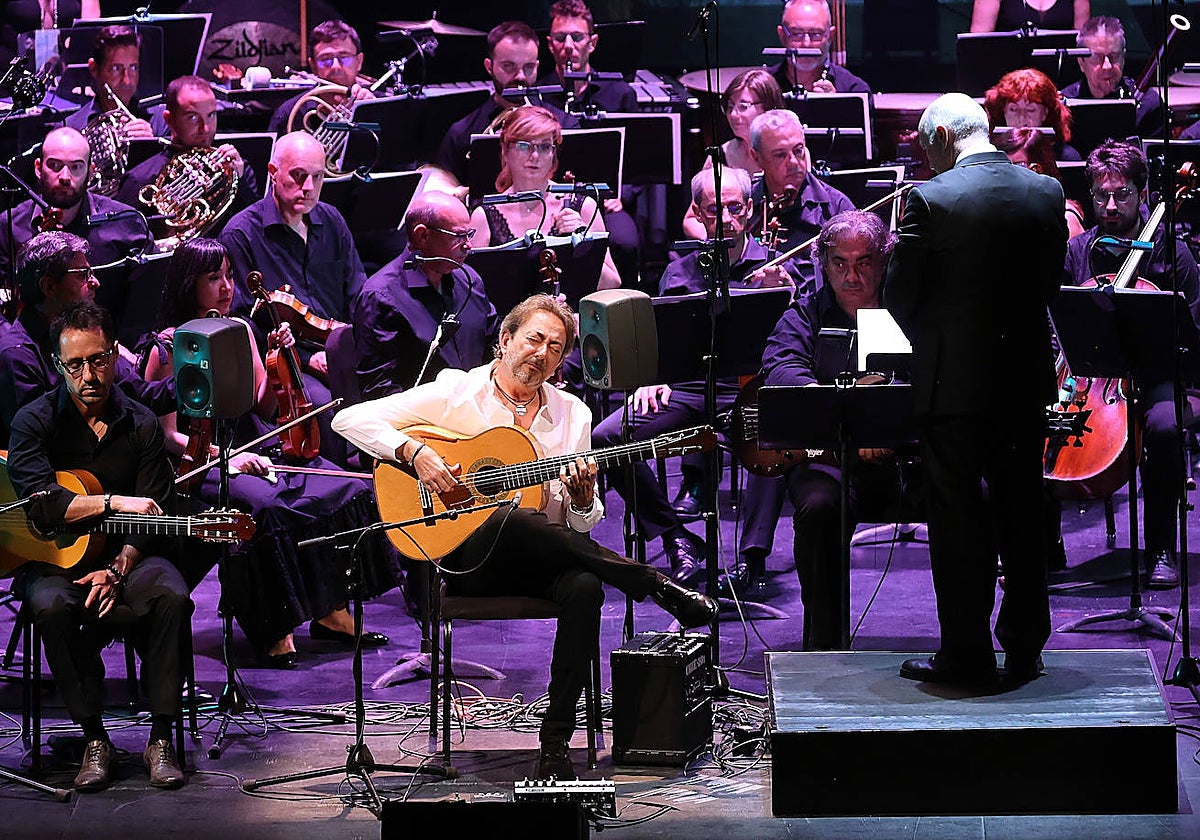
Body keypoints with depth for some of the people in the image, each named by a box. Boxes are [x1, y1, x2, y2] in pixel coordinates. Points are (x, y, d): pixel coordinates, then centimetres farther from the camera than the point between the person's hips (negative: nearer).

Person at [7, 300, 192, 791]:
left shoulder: (142, 425, 4)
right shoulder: (34, 422, -3)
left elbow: (153, 516, -1)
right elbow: (40, 502, -19)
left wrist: (117, 569, -18)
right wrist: (114, 502, -26)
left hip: (124, 555, 2)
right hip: (51, 560, -2)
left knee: (171, 595, -30)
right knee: (51, 606, -35)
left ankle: (161, 737, -21)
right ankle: (94, 739, -23)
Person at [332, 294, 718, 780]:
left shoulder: (572, 416, 12)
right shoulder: (454, 392, 2)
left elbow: (579, 527, 12)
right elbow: (350, 419, -3)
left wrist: (582, 500, -13)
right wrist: (414, 453, -18)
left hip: (540, 563, 3)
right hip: (467, 560, -3)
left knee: (585, 587, -34)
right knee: (516, 520, -38)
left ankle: (556, 739, -29)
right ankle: (659, 590, -29)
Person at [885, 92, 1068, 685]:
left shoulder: (932, 199, -14)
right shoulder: (1046, 192, 1)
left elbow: (899, 296, -7)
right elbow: (1051, 281, 9)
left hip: (954, 381, -5)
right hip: (1026, 378, 5)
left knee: (958, 520, 3)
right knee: (1023, 513, 14)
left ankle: (967, 655, 8)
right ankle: (1024, 648, 21)